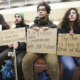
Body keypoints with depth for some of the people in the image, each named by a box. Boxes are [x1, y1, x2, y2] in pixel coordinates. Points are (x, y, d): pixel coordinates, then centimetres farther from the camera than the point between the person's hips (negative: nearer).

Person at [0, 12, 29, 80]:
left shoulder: (27, 28, -1)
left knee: (19, 61, -36)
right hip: (12, 48, 6)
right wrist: (9, 44, -4)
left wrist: (19, 45, -29)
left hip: (22, 50, -5)